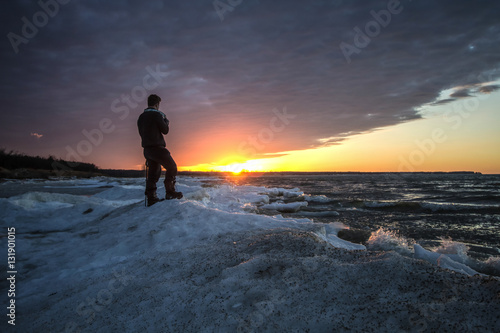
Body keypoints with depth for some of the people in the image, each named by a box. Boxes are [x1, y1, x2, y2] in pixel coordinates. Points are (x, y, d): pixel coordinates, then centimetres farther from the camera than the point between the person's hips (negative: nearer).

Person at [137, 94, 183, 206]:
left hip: (147, 149, 8)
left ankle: (150, 197, 9)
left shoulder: (141, 117, 14)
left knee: (153, 172, 11)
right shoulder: (156, 114, -9)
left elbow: (142, 133, 19)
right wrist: (165, 120, 11)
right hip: (157, 147, -8)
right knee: (172, 167, 1)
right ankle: (170, 191, -5)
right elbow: (165, 130, -7)